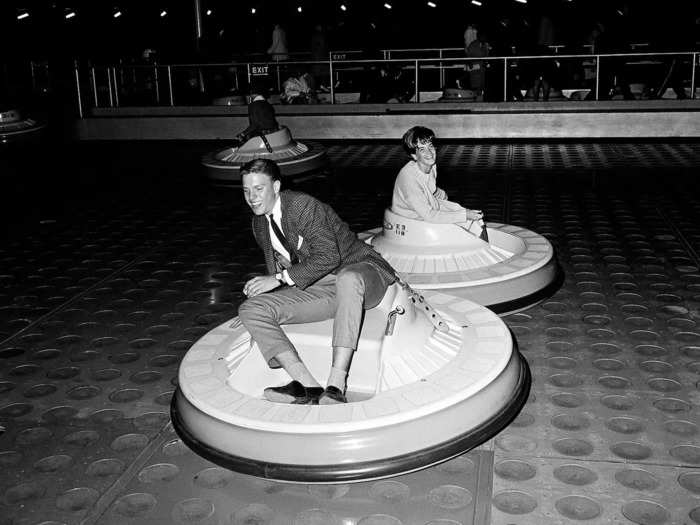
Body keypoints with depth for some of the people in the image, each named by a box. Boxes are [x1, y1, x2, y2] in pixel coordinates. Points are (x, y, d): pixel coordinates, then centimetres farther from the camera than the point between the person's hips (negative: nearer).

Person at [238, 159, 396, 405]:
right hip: (316, 288, 7)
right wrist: (266, 285, 2)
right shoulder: (259, 223, 9)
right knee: (250, 310, -13)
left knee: (347, 279, -45)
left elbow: (328, 256, -26)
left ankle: (336, 385, -46)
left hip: (359, 272, -7)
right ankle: (308, 385, -30)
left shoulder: (302, 205, -16)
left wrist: (280, 278, -27)